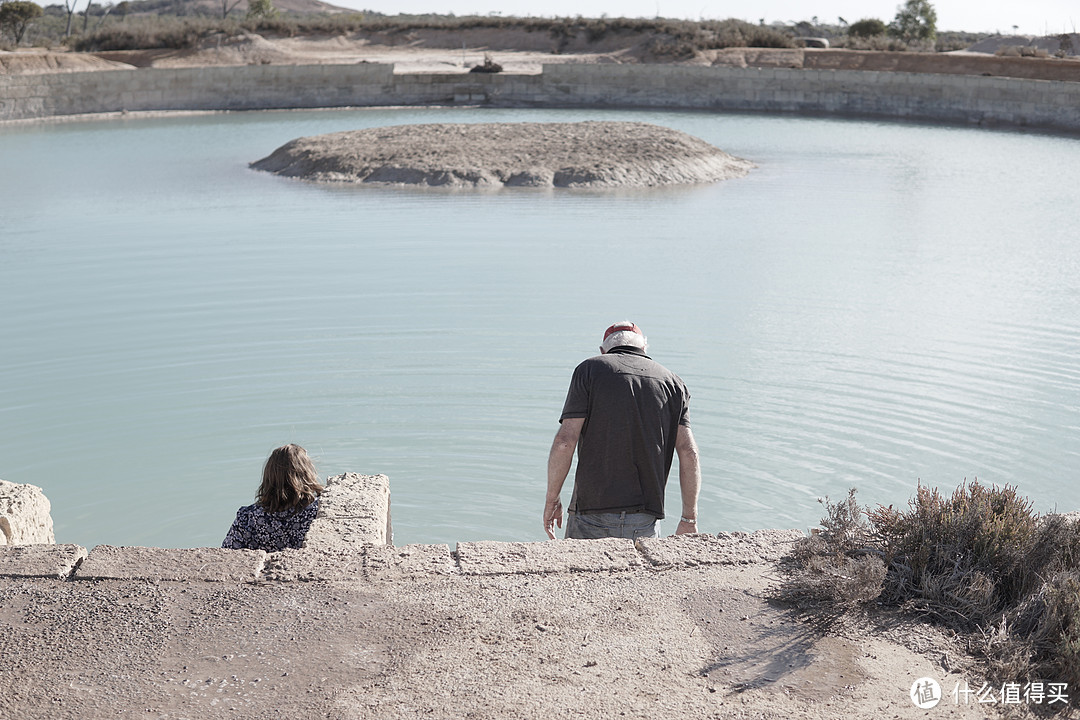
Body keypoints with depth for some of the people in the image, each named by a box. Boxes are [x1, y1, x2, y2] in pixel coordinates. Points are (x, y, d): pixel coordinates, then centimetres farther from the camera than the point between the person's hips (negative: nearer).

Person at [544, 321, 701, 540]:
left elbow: (565, 442, -7)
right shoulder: (671, 381, 11)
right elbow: (688, 452, 3)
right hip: (645, 521, 3)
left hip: (593, 515, -3)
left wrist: (551, 500, 4)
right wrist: (689, 519, 9)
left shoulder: (589, 370, 2)